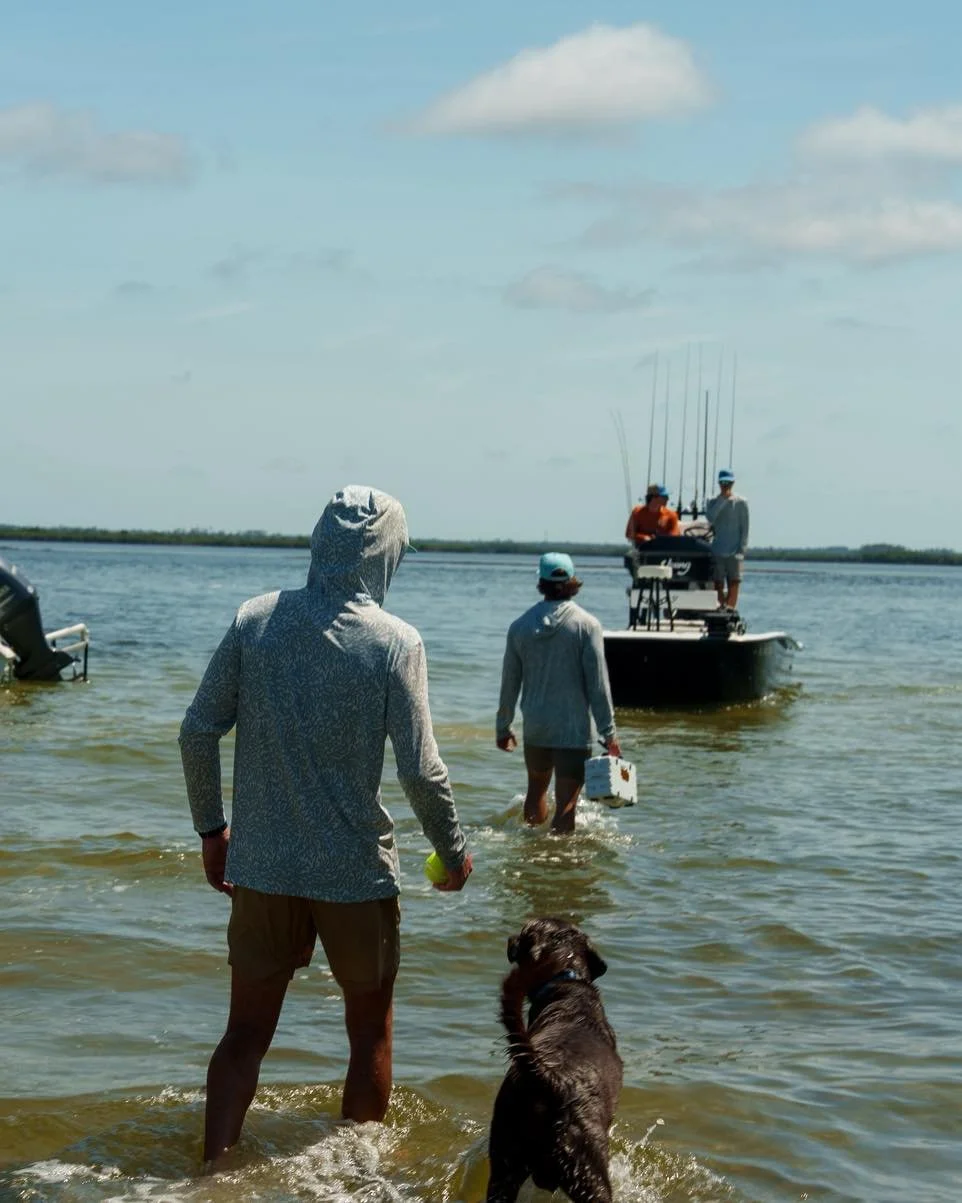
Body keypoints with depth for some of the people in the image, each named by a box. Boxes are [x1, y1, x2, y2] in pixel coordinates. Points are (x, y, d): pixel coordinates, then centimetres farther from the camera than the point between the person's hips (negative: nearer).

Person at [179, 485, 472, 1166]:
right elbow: (421, 771, -13)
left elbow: (198, 733, -1)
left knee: (246, 1033, 13)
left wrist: (211, 828, 12)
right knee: (370, 1032, 15)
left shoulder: (254, 620, -3)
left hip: (260, 867, 3)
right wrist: (454, 853, 3)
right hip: (357, 872, -3)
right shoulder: (394, 642, -12)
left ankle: (213, 1172, 11)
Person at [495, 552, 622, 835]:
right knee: (566, 802, -3)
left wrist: (503, 727, 19)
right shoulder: (586, 625, -10)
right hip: (573, 728, -4)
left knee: (536, 789, 24)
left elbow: (509, 683, 7)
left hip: (534, 726, 5)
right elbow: (598, 684, -12)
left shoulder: (520, 626, 1)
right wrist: (608, 732, -7)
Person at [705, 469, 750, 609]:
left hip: (734, 551, -2)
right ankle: (721, 607, 4)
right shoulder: (713, 502, 10)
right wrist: (722, 500, -11)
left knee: (734, 582, -8)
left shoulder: (741, 503, 4)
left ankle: (730, 607, -9)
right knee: (718, 583, 1)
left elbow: (744, 528, 2)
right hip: (717, 550, 2)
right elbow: (710, 518, -10)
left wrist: (741, 548, -7)